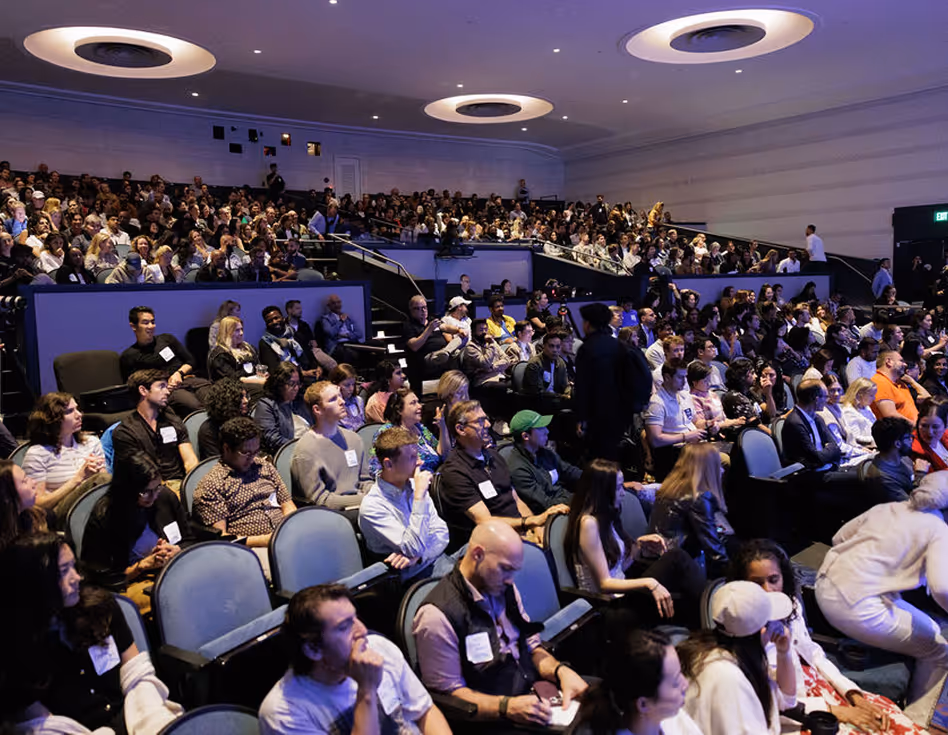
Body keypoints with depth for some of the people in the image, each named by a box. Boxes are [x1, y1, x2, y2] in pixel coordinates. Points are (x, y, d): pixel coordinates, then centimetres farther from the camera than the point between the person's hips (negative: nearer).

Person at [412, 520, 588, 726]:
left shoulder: (504, 589, 7)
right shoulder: (438, 615, -18)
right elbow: (448, 693, -14)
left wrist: (561, 670, -5)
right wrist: (507, 706, -25)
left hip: (533, 697, 7)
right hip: (494, 718, -7)